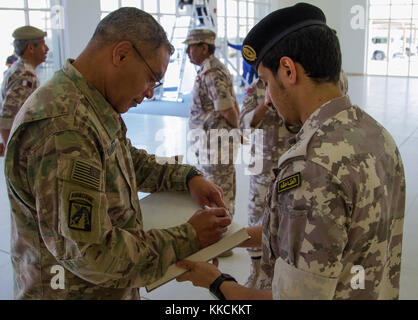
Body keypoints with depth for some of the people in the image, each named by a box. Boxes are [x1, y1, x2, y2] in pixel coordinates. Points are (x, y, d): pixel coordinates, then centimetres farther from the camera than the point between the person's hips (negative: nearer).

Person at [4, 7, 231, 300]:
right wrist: (188, 238, -21)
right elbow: (90, 253, -31)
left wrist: (187, 177, 2)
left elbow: (131, 161, 19)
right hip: (73, 291, -9)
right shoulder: (64, 129, -30)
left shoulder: (96, 109, 3)